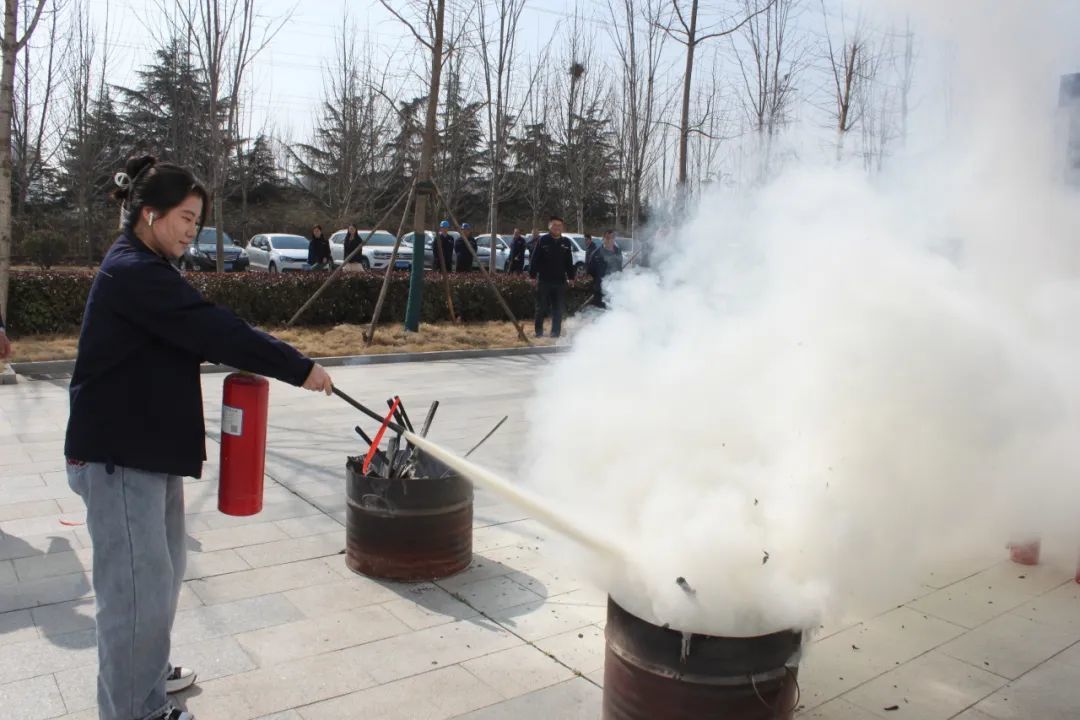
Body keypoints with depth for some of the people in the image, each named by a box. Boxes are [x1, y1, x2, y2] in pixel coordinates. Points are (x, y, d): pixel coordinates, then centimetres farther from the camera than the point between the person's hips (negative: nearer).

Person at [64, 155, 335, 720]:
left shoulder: (145, 269, 14)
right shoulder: (132, 270, -18)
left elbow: (192, 332, 15)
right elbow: (210, 329, -23)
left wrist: (242, 359, -4)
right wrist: (298, 368, -20)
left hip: (150, 445, 10)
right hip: (119, 453, -10)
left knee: (163, 570, 21)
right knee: (139, 584, -2)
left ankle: (146, 672, 39)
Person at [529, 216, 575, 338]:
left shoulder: (566, 242, 7)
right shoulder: (543, 241, -2)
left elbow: (569, 262, 12)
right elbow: (535, 259, -3)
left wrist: (571, 277, 8)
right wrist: (533, 275, -8)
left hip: (560, 281, 3)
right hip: (544, 281, -3)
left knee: (558, 309, 6)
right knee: (541, 308, 4)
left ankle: (556, 332, 15)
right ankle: (539, 331, 14)